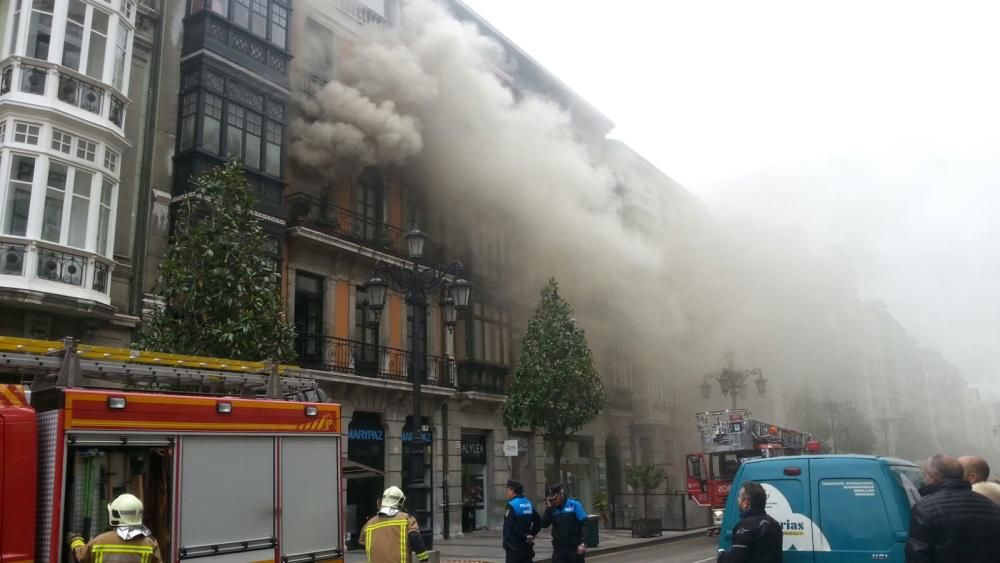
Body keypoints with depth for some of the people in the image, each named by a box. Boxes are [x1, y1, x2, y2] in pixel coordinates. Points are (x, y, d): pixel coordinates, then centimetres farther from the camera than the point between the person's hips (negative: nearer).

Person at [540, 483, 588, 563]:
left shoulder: (574, 505, -7)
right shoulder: (552, 509, 3)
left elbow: (585, 524, -10)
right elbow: (544, 524, -6)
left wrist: (583, 543, -16)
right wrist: (548, 508, -12)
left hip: (575, 548, -3)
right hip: (559, 549, 3)